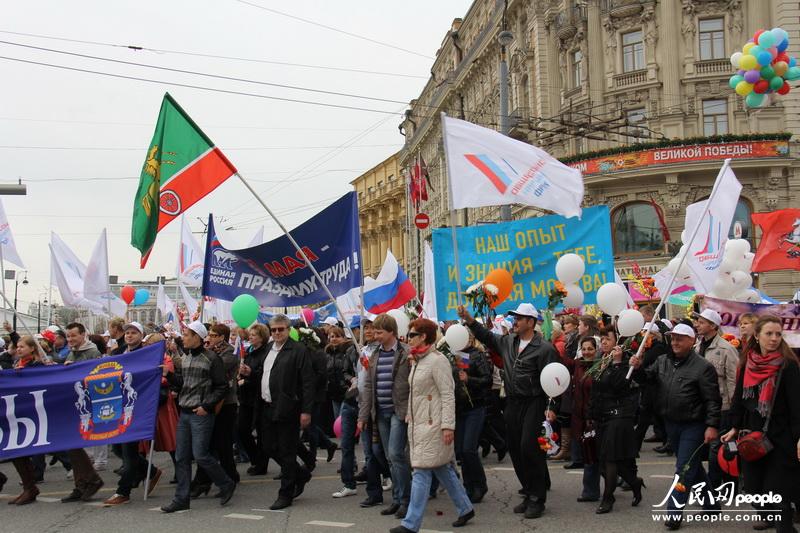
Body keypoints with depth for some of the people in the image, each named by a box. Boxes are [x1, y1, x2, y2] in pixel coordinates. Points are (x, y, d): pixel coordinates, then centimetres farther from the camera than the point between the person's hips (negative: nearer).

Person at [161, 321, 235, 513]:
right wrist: (169, 374, 1)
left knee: (201, 455, -7)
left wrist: (207, 406, -15)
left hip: (201, 414, -7)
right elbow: (180, 383, 17)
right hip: (184, 413, 7)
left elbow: (221, 387, -10)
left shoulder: (211, 359, -10)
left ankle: (226, 484, 14)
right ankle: (181, 499, 14)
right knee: (181, 457, 7)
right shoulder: (185, 359, 13)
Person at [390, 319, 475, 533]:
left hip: (433, 424, -9)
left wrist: (448, 425, -21)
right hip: (418, 422, 9)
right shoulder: (416, 361, 13)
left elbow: (448, 395, -16)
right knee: (442, 469, 15)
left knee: (421, 471, -7)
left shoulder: (437, 360, -13)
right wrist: (410, 417, 17)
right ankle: (465, 508, 27)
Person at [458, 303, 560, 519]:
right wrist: (468, 319, 10)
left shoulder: (544, 348, -9)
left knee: (529, 448, -13)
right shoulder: (508, 342, 10)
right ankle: (528, 493, 21)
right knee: (516, 450, 9)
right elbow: (486, 336, 21)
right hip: (512, 404, 7)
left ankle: (537, 498, -2)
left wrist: (551, 408, -17)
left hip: (534, 404, -7)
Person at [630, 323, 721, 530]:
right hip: (671, 424, 7)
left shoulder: (702, 367, -13)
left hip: (693, 426, -7)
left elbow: (712, 400, -14)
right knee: (692, 466, 19)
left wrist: (712, 426, -19)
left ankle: (674, 513, 0)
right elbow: (648, 378, 9)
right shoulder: (662, 361, 6)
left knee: (684, 469, -4)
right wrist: (638, 368, -11)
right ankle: (710, 501, 35)